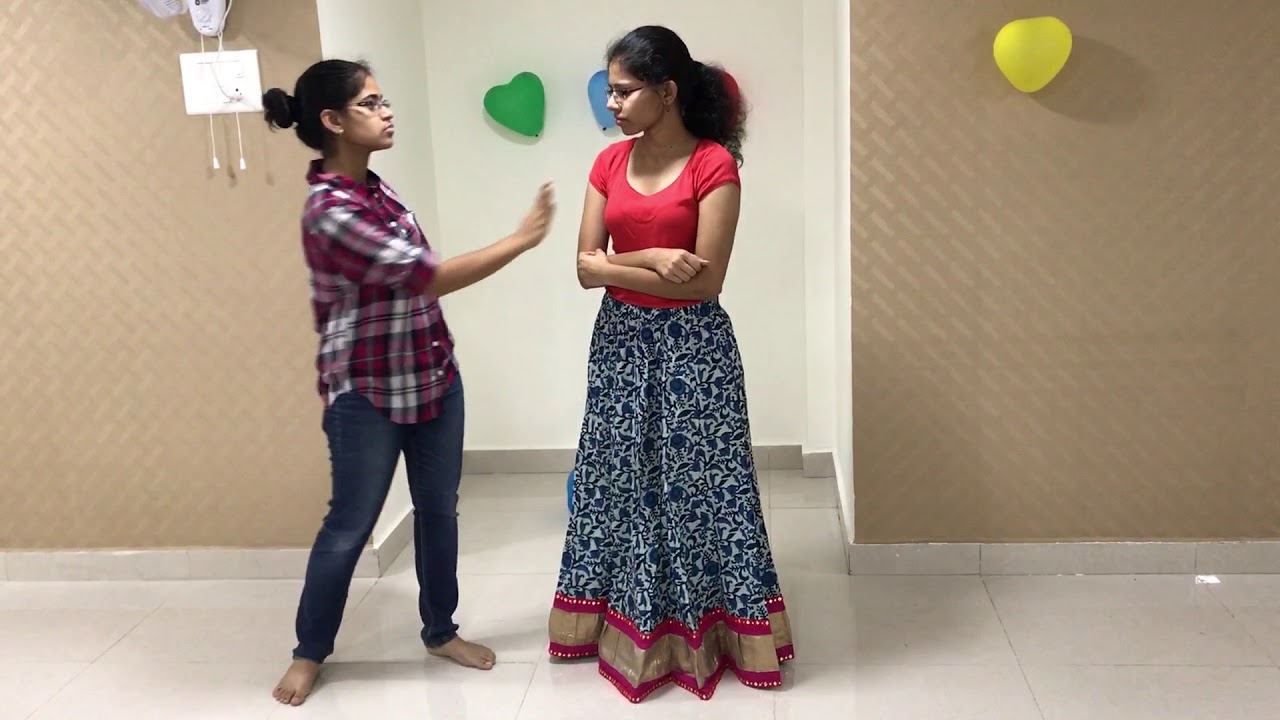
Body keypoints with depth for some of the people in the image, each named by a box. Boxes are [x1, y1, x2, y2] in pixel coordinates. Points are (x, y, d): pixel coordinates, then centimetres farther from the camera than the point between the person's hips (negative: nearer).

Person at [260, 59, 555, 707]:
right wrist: (521, 240, -17)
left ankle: (441, 631, 33)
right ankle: (310, 651, 26)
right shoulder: (330, 210, -23)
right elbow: (431, 277, -24)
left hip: (432, 376, 8)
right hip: (367, 393, -8)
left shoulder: (374, 188, 6)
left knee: (438, 509, 15)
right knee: (350, 525, 7)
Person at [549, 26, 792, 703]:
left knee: (696, 481, 4)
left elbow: (704, 280, -17)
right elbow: (586, 266, -1)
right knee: (620, 478, 14)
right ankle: (625, 622, 30)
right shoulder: (610, 163, 4)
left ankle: (699, 629, 21)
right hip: (621, 341, 6)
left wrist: (621, 265, -9)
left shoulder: (714, 165, -12)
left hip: (690, 346, -5)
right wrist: (652, 260, -16)